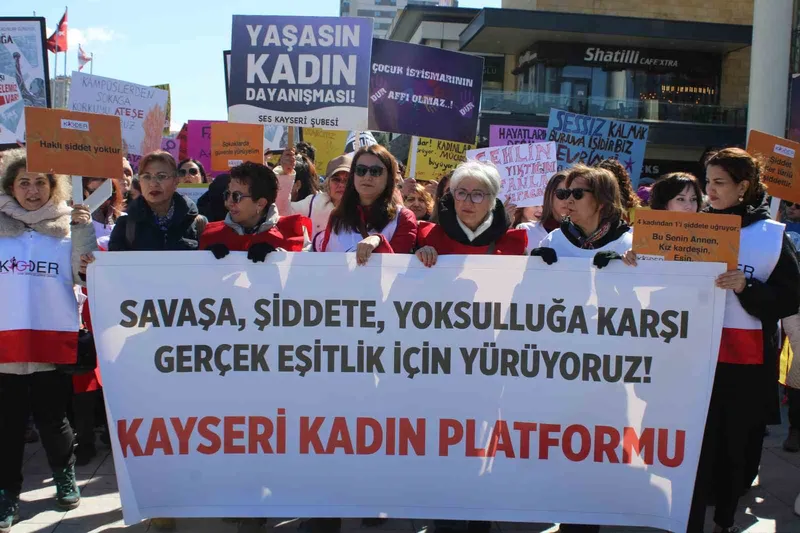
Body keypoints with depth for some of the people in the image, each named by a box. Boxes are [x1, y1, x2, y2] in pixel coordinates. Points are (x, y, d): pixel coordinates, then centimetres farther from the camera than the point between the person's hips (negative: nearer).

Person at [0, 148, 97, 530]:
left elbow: (86, 276, 0)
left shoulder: (68, 225, 5)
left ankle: (64, 475, 33)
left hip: (53, 339, 0)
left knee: (52, 418, 10)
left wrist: (83, 232, -11)